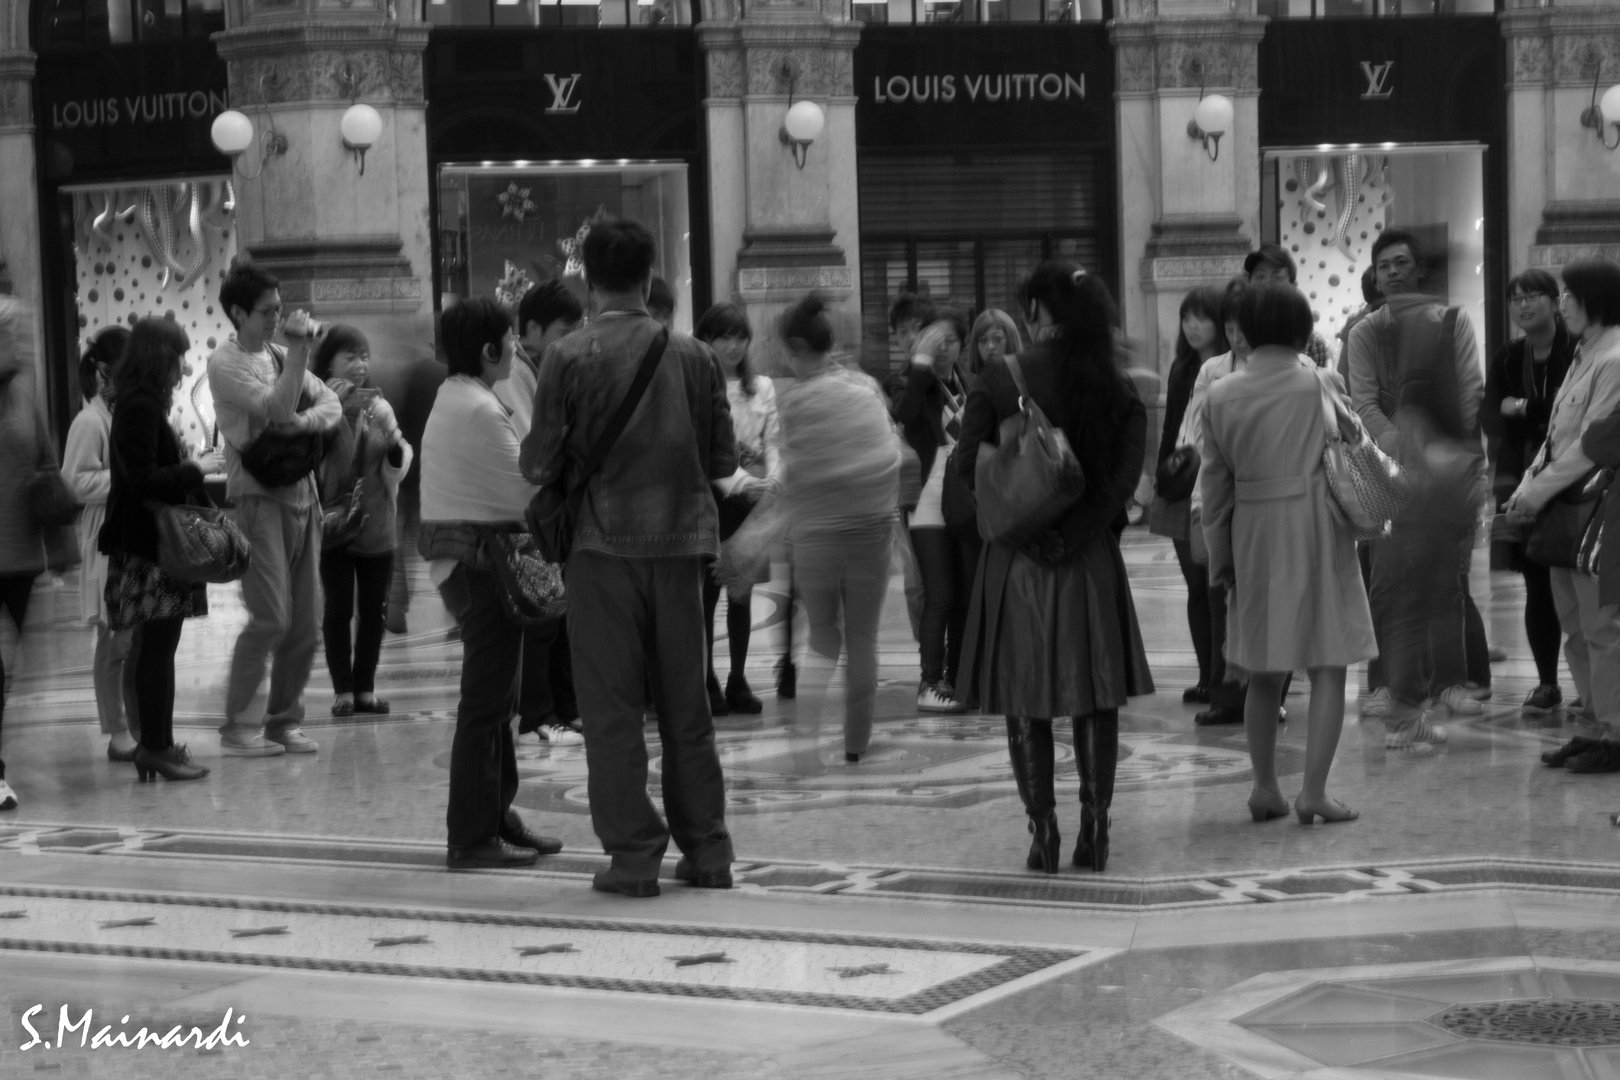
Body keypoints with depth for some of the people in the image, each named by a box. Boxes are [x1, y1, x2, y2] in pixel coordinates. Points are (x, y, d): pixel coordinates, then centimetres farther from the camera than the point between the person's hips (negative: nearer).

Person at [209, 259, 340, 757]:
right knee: (271, 617, -13)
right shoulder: (225, 362, -7)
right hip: (258, 497, -7)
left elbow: (331, 404, 10)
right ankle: (236, 725, -3)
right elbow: (276, 408, -20)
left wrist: (306, 421, -11)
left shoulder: (280, 356, 15)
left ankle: (285, 720, 16)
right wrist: (299, 348, -17)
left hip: (302, 495, 7)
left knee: (306, 622, 6)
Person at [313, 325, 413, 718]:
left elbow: (399, 466, 9)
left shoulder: (378, 405, 9)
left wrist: (392, 435, -12)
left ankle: (365, 688, 12)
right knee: (339, 608, -2)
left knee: (373, 609, 5)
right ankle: (343, 690, 4)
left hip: (377, 525, 4)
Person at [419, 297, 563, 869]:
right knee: (485, 703, -5)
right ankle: (472, 837, -1)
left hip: (457, 557, 10)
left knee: (496, 698, 18)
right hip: (481, 558, -10)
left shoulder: (451, 399, 14)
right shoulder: (481, 411, -18)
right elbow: (524, 491, -18)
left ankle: (495, 816, 26)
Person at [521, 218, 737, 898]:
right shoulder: (692, 356, 1)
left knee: (612, 703, 3)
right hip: (680, 542, 3)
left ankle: (633, 853, 2)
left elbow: (539, 464, -7)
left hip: (604, 542, -3)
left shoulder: (570, 358, -7)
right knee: (685, 702, 11)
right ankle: (707, 851, 14)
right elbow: (723, 459, 5)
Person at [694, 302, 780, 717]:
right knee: (707, 592, -1)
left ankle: (737, 680, 15)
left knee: (742, 593, 8)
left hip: (752, 497, 4)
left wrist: (773, 480, -14)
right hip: (709, 495, -4)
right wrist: (739, 481, -22)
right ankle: (707, 680, 8)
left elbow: (773, 444, 5)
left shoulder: (762, 388, 9)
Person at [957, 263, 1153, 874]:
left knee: (1025, 701, 6)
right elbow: (1126, 474, -7)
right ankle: (1094, 830, 7)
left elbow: (970, 465, -9)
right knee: (1096, 697, 10)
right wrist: (1078, 530, -3)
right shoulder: (1115, 388, -1)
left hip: (1017, 558, -2)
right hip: (1091, 557, 2)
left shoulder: (999, 381, -6)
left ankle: (1043, 833, 3)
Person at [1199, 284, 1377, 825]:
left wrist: (1221, 558, 12)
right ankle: (1313, 791, -5)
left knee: (1263, 670, 14)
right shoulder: (1322, 385, -6)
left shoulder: (1221, 396, 1)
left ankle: (1265, 788, 17)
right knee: (1328, 668, 1)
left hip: (1254, 536, 3)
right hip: (1318, 530, -3)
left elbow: (1215, 484, 5)